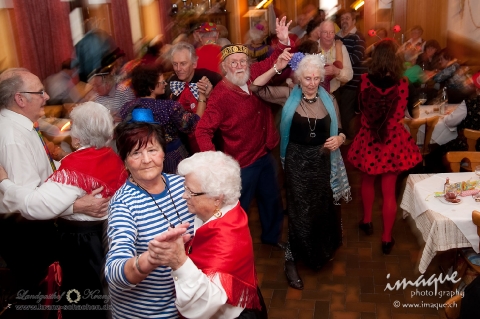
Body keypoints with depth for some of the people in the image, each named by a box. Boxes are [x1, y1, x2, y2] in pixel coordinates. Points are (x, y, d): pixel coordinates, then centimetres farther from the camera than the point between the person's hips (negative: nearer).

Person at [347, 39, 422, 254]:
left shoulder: (365, 80, -12)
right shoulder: (402, 84, -15)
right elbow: (405, 113, -1)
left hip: (368, 140, 1)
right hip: (393, 141, -1)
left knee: (367, 181, 27)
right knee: (389, 191, 9)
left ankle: (367, 221, 43)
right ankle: (386, 238, 21)